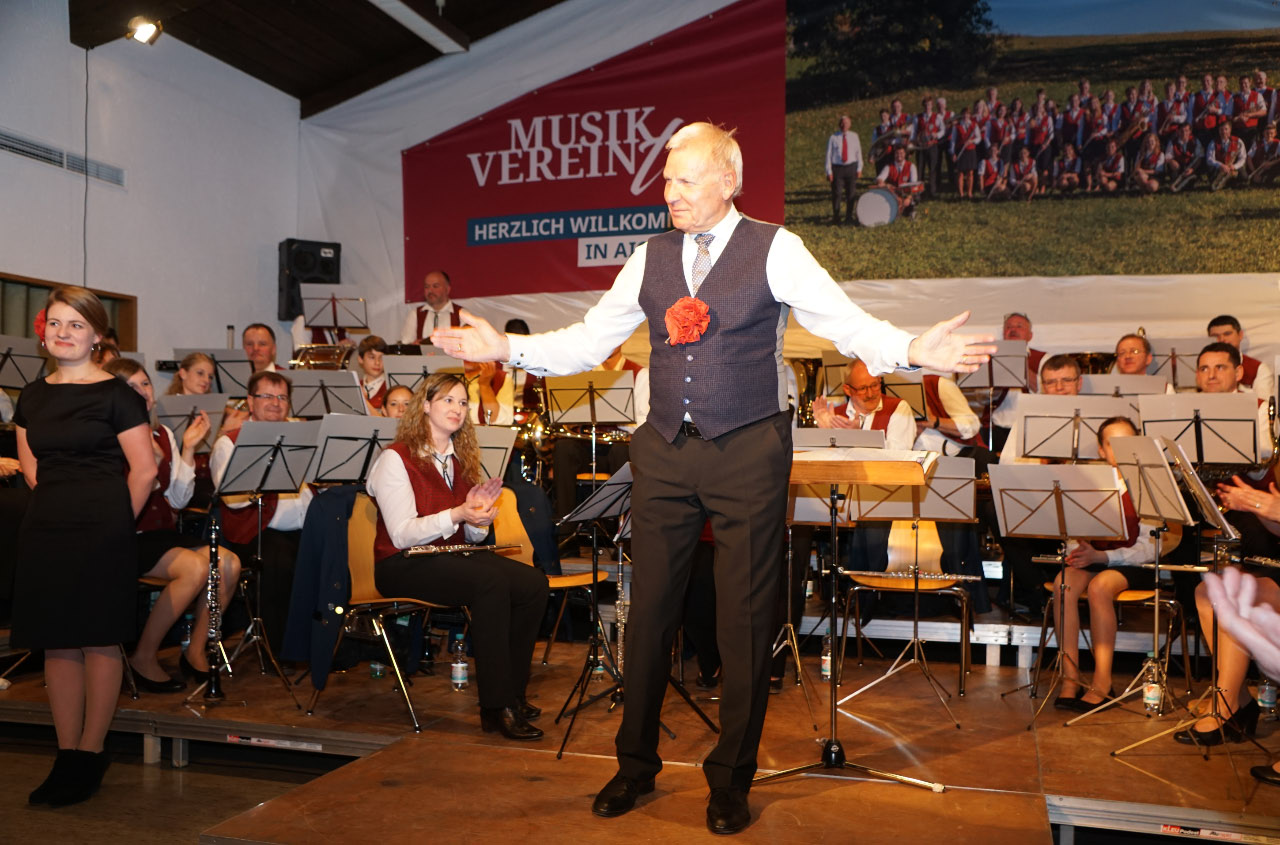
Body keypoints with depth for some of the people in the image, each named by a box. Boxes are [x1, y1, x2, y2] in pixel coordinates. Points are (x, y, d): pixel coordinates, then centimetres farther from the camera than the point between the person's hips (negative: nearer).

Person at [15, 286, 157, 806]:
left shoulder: (115, 394, -6)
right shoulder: (32, 397, 12)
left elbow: (144, 470, -8)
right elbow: (30, 466, 20)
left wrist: (115, 523, -2)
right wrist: (58, 502, 9)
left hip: (101, 530, -6)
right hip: (45, 529, 6)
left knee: (99, 642, 0)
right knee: (56, 643, 8)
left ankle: (90, 756, 12)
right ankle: (66, 757, 18)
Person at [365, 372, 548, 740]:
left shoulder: (462, 459, 13)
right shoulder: (396, 458, -8)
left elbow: (472, 537, 13)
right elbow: (402, 534, -17)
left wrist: (480, 517, -11)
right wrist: (457, 513, -29)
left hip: (452, 556, 7)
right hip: (403, 564, -7)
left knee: (534, 583, -17)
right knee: (491, 582, -32)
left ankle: (512, 692, -5)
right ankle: (496, 707, -26)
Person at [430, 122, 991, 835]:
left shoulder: (775, 250, -1)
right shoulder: (650, 259, 10)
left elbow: (847, 323, -10)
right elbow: (587, 342, 11)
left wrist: (913, 350, -28)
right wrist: (506, 348, 1)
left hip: (747, 453, -3)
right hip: (666, 453, 4)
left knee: (745, 619, 3)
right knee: (650, 610, 9)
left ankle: (732, 781, 22)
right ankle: (637, 765, 27)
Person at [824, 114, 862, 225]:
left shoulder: (854, 136, 7)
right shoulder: (833, 137, -1)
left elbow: (858, 152, 9)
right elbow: (829, 155, 0)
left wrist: (859, 169, 3)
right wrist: (829, 171, -6)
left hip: (851, 167, 2)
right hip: (837, 167, -2)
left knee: (851, 193, 5)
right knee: (836, 193, -3)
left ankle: (849, 217, 17)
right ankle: (836, 217, 11)